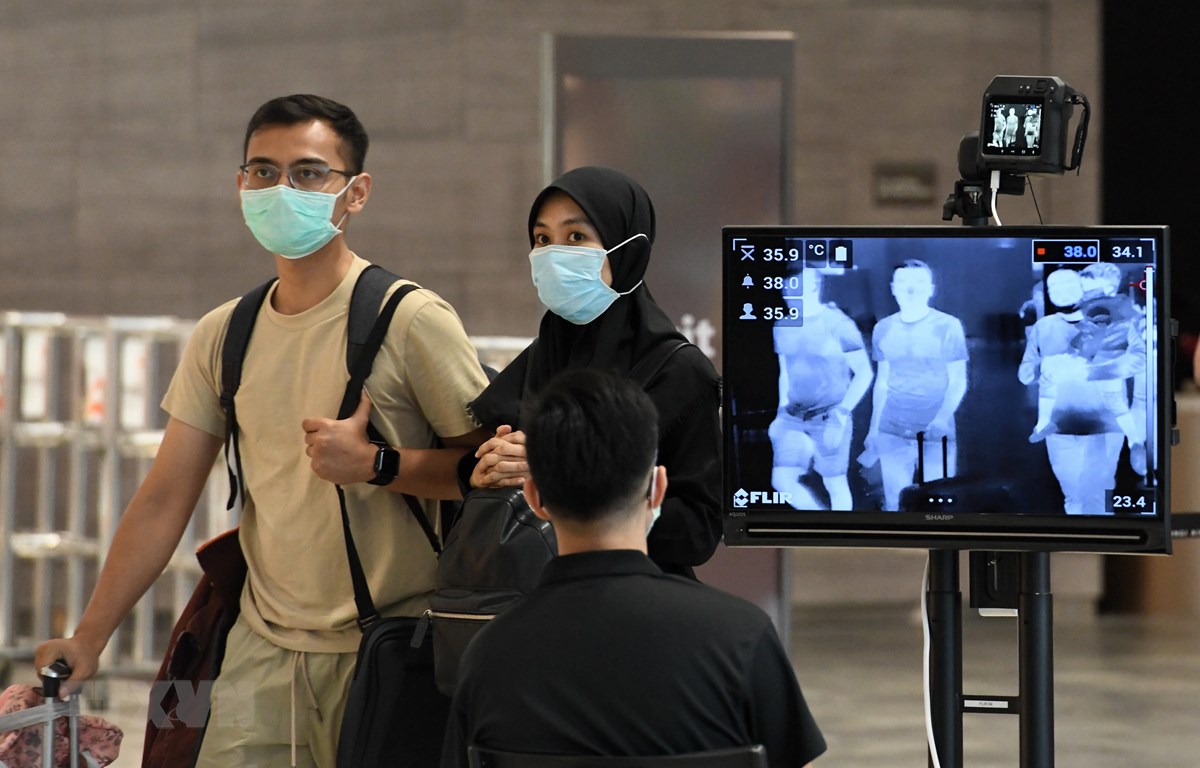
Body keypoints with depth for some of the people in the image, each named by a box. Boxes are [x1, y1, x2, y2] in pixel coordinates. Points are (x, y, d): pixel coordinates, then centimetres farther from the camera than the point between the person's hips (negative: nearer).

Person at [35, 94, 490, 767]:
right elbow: (165, 499, 13)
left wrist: (377, 464, -19)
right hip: (264, 652, 4)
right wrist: (89, 638, 11)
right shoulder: (223, 336, 9)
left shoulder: (412, 321, -7)